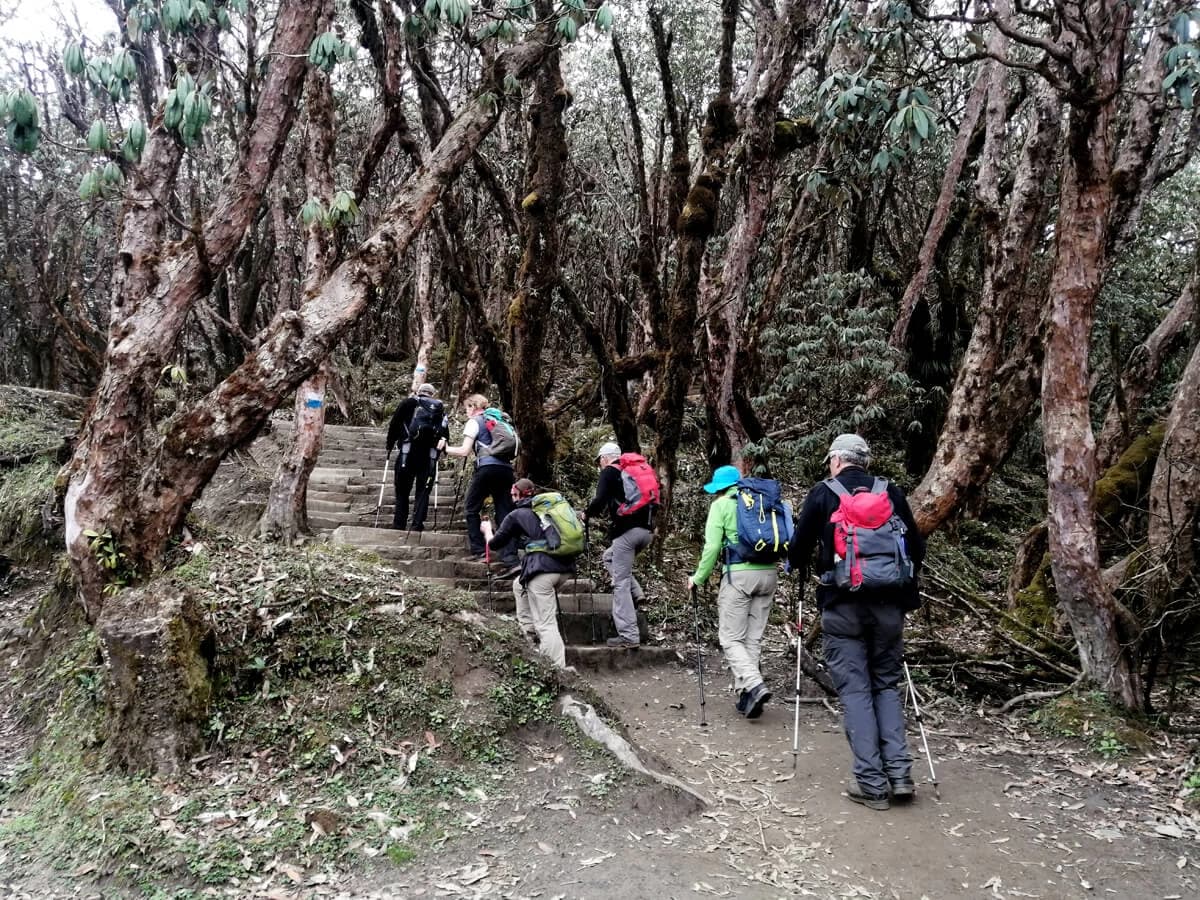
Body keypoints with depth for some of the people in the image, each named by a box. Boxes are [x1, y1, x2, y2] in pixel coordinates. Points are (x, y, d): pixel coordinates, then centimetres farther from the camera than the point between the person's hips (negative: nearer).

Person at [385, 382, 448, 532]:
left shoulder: (409, 403, 10)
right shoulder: (440, 408, 16)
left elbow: (394, 424, 5)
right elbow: (446, 432, 8)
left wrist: (390, 445, 15)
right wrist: (440, 447, 18)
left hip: (408, 452, -1)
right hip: (430, 456, 1)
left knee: (402, 490, 9)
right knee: (423, 491, 6)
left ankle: (399, 524, 7)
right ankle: (417, 524, -5)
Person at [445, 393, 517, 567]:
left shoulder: (474, 422, 5)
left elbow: (464, 451, -2)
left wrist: (446, 449, 11)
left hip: (487, 467, -5)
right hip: (506, 468, 6)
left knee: (471, 508, 10)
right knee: (504, 512, 2)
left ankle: (477, 549, 6)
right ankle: (510, 557, -7)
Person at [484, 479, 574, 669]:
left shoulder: (516, 515, 9)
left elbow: (494, 544, 18)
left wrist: (487, 530, 39)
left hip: (542, 569, -7)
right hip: (566, 567, 7)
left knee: (546, 625, 0)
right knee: (520, 585, 30)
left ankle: (559, 670, -4)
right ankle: (527, 631, 27)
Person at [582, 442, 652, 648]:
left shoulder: (609, 472, 1)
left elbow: (600, 500, -13)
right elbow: (651, 501, 22)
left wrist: (587, 514, 5)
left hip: (626, 530, -7)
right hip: (647, 530, 7)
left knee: (621, 583, -2)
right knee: (610, 557, 29)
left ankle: (629, 636, -3)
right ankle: (636, 594, 11)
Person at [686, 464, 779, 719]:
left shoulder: (722, 505, 1)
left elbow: (712, 546, -5)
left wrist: (698, 578, 4)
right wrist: (772, 564, 17)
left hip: (739, 574, -5)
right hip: (769, 573, 5)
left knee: (731, 638, 2)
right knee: (753, 638, 12)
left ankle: (754, 685, -17)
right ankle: (746, 695, 11)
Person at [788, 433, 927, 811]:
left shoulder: (823, 493, 2)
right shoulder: (891, 493, 9)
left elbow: (799, 545, 4)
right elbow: (917, 548, 11)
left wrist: (799, 568, 26)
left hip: (842, 604, -3)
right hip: (888, 603, 3)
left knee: (855, 690, 2)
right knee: (887, 685, 14)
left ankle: (871, 783, -1)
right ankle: (900, 773, 4)